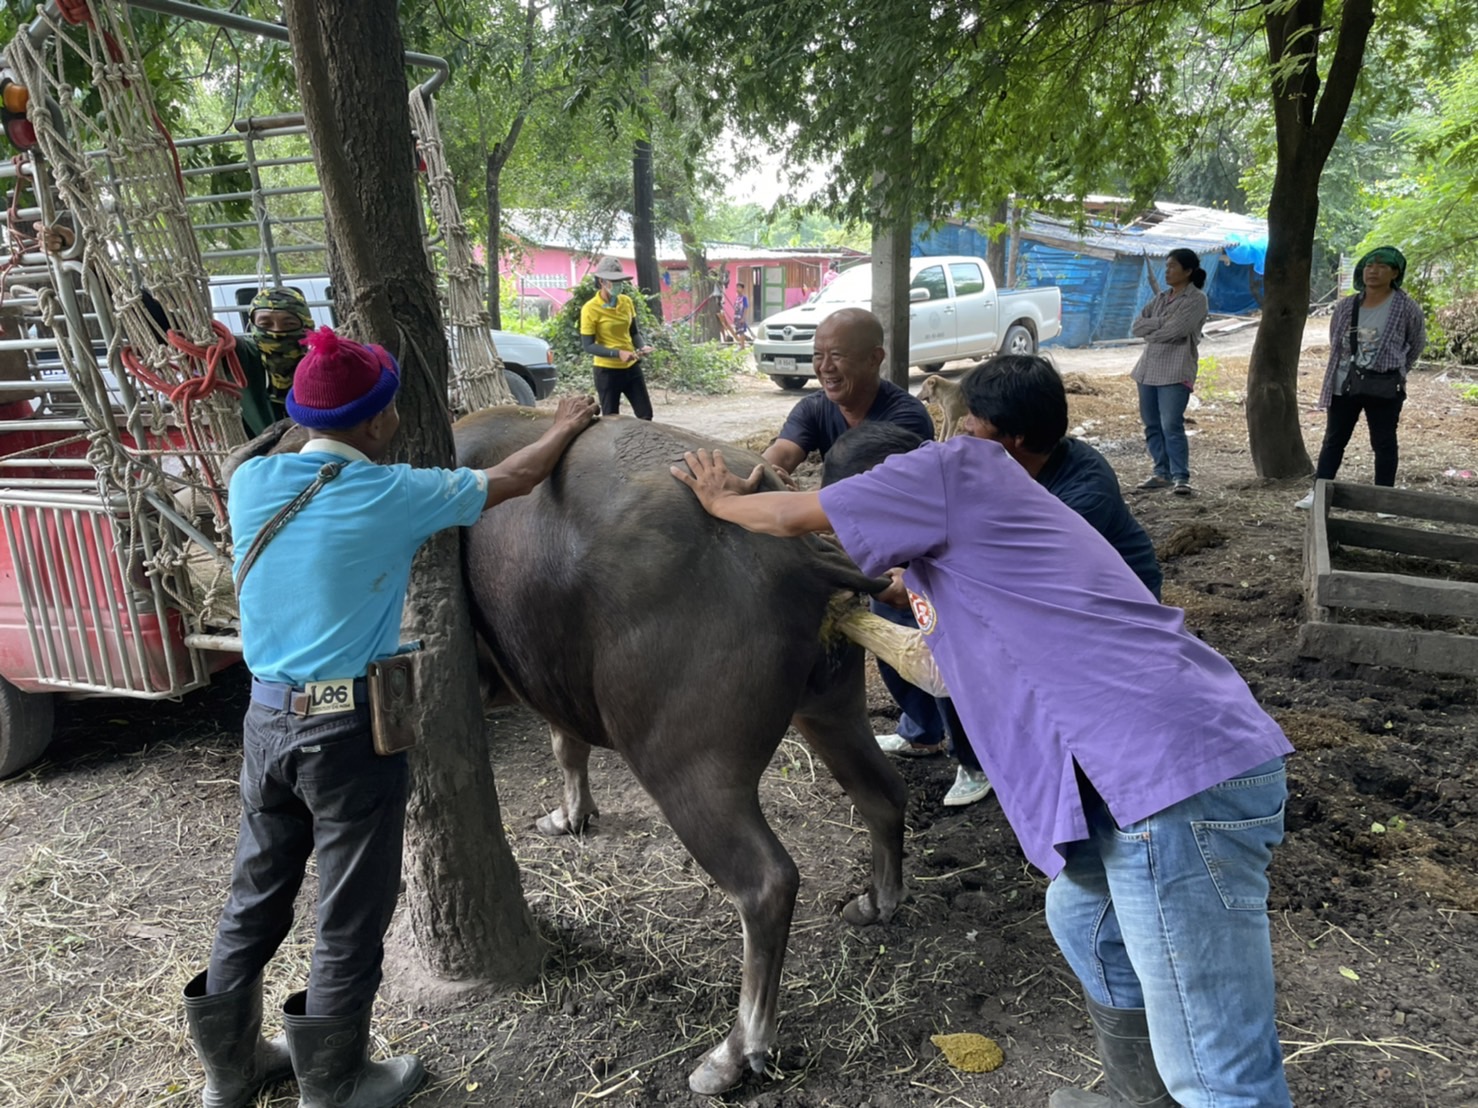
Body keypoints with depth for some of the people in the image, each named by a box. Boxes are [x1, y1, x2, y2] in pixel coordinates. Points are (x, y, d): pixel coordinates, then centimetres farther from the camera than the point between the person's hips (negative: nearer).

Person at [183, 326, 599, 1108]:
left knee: (256, 898, 21)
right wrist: (566, 428, 16)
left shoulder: (252, 481, -1)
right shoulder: (391, 495, -13)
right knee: (350, 918, 10)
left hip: (267, 719, 6)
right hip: (351, 728, -6)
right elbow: (511, 480, 0)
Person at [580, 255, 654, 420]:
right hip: (607, 370, -5)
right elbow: (588, 346, -14)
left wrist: (640, 348, -8)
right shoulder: (590, 309, -14)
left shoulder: (627, 302, 3)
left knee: (645, 415, 7)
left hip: (631, 367, 5)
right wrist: (617, 353, -25)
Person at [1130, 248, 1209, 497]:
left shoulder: (1196, 299, -2)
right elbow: (1136, 326, 7)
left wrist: (1150, 333, 1)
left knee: (1172, 426, -14)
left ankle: (1180, 477, -13)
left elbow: (1175, 330, -15)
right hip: (1149, 369, 7)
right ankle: (1162, 473, 16)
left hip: (1176, 371, -7)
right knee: (1152, 425, 8)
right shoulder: (1161, 298, 19)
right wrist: (1161, 322, -8)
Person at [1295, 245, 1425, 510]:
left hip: (1384, 388, -3)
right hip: (1343, 386, 4)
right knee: (1334, 440, 8)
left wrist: (1395, 372, 11)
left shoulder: (1406, 308, -7)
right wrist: (1349, 367, 13)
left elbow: (1417, 344, 7)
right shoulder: (1345, 306, 2)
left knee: (1384, 444, 6)